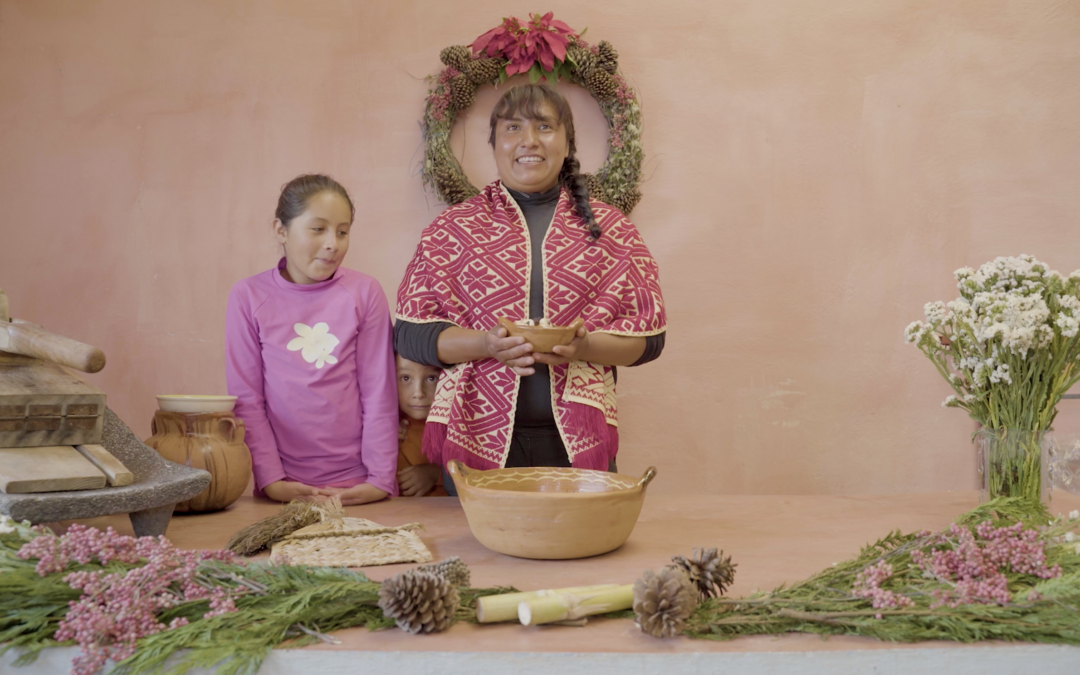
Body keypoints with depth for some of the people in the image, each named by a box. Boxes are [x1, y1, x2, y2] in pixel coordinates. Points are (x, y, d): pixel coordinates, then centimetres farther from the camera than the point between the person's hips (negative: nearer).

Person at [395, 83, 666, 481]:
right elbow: (410, 334, 2)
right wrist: (486, 344, -16)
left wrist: (585, 346, -15)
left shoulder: (610, 228, 8)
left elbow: (648, 336, 5)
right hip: (477, 442, 0)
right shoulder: (452, 229, 6)